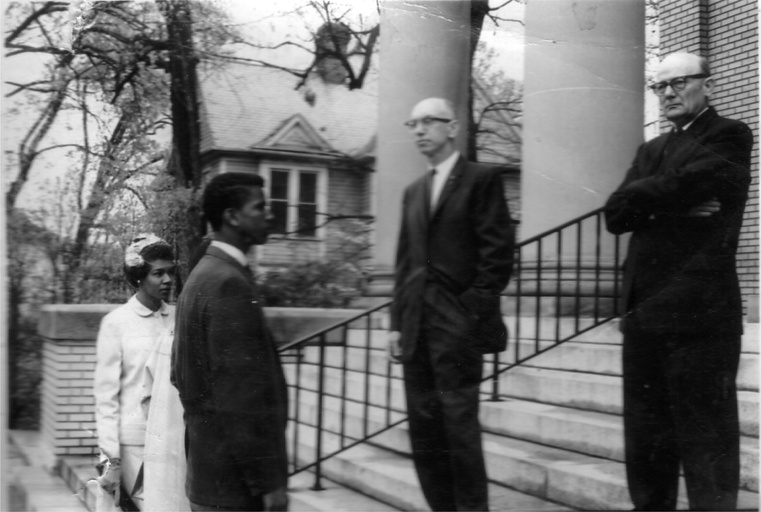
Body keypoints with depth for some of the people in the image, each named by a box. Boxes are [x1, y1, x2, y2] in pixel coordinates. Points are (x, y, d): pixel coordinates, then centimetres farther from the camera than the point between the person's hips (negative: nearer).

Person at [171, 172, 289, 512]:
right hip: (235, 484, -10)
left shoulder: (202, 276, 13)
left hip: (208, 474, 10)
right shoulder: (229, 284, -17)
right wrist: (269, 481, -19)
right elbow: (240, 392, -22)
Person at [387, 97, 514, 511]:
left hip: (457, 326, -6)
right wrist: (397, 323, 10)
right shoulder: (413, 191, 19)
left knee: (459, 429, -5)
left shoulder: (481, 179, -1)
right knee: (424, 432, 7)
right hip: (416, 328, 7)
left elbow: (497, 254, -8)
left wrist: (471, 315, -14)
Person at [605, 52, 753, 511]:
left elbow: (683, 185, -18)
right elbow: (616, 214, 4)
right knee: (646, 439, 14)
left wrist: (645, 197, 0)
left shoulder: (729, 137, -1)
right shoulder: (651, 150, 19)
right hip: (644, 312, 7)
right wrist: (672, 205, -10)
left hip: (698, 315, -7)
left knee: (706, 444, -2)